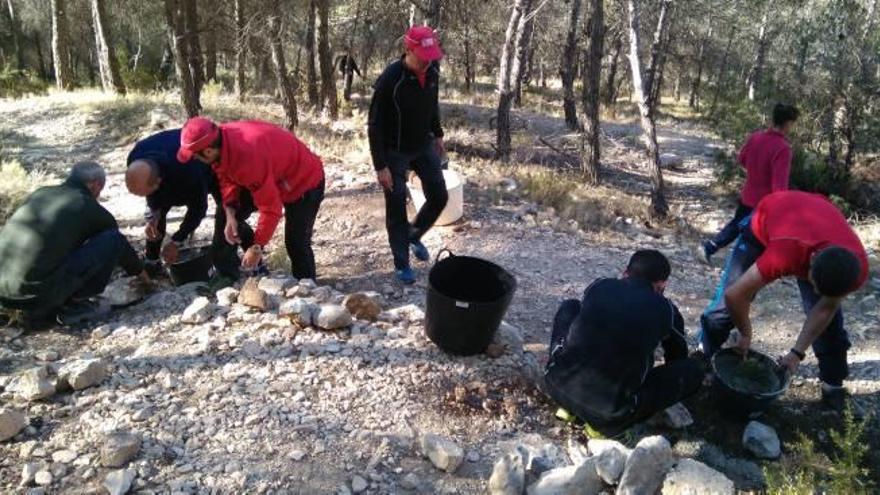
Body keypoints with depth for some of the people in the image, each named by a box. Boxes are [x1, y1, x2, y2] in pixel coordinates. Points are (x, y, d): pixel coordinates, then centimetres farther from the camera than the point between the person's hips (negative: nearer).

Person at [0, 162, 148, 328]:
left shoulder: (41, 193, 19)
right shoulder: (90, 208, 1)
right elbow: (118, 242, 19)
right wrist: (139, 270, 38)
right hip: (39, 293, -7)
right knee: (114, 240, -1)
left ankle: (39, 312, 19)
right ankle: (75, 303, 7)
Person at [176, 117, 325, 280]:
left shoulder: (248, 158, -41)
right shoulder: (221, 140, -17)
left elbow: (271, 208, -34)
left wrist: (257, 247, -24)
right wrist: (230, 215, -15)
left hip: (305, 181, -9)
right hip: (272, 176, 9)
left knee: (296, 243, -14)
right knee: (234, 216, 8)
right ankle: (255, 269, 22)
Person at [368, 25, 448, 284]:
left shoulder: (432, 71, -8)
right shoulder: (389, 79, -26)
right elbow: (375, 126, -21)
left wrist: (437, 134, 16)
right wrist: (380, 165, -21)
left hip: (424, 146, 6)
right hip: (395, 151, -6)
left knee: (439, 197, 7)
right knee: (397, 209, 1)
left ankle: (414, 235, 33)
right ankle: (401, 264, 17)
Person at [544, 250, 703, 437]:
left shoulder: (598, 285, 10)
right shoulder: (666, 310, 5)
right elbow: (678, 355, 23)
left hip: (557, 385, 4)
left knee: (570, 307, 26)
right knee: (693, 370, 13)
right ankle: (614, 416, 3)